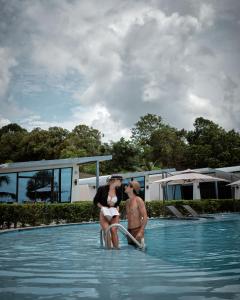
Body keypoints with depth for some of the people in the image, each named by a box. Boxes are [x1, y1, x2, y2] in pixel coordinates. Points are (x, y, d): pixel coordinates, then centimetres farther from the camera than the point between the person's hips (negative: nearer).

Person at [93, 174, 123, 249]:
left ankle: (116, 249, -9)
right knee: (106, 231, -15)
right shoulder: (102, 189, -10)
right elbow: (95, 201, -1)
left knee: (114, 230, -16)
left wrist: (117, 209, -4)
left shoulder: (119, 191, -1)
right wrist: (102, 207, -14)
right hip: (104, 213, -2)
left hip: (114, 214, 2)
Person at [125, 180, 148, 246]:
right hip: (129, 231, 7)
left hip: (137, 230, -7)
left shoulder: (138, 200, -10)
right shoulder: (127, 201, 12)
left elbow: (145, 217, -14)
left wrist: (141, 232, -22)